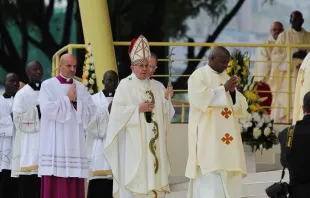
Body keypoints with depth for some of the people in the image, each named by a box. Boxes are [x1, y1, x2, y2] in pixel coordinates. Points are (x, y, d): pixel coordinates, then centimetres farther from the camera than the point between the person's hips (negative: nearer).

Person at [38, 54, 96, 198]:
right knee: (54, 185, -8)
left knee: (74, 185, 1)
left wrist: (76, 102, -10)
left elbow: (91, 111, 5)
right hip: (54, 143, -4)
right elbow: (47, 109, -14)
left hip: (74, 143, 4)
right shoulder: (48, 85, 1)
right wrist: (68, 99, -7)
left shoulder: (80, 87, 13)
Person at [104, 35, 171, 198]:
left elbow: (164, 112, 13)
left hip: (152, 141, 5)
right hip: (132, 141, -5)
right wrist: (138, 109, -15)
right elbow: (117, 112, -10)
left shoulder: (155, 87, 14)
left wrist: (167, 99, -5)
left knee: (153, 177, 2)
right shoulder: (125, 85, -2)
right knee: (131, 179, -9)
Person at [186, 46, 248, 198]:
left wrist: (233, 92, -4)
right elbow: (200, 99, -17)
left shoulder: (226, 77, 19)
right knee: (211, 180, -15)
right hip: (207, 137, -7)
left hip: (228, 137, 7)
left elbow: (240, 107, 16)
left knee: (230, 179, 1)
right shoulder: (198, 76, -1)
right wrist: (224, 89, -15)